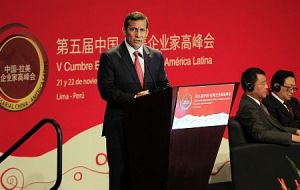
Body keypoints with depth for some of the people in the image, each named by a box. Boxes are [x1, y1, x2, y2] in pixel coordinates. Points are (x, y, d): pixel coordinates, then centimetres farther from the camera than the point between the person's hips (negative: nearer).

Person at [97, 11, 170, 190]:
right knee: (121, 173, 2)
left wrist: (150, 95, -11)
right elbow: (106, 90, -10)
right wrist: (134, 98, -20)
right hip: (120, 126, -3)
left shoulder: (156, 56, 11)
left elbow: (165, 86, 12)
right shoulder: (109, 57, -3)